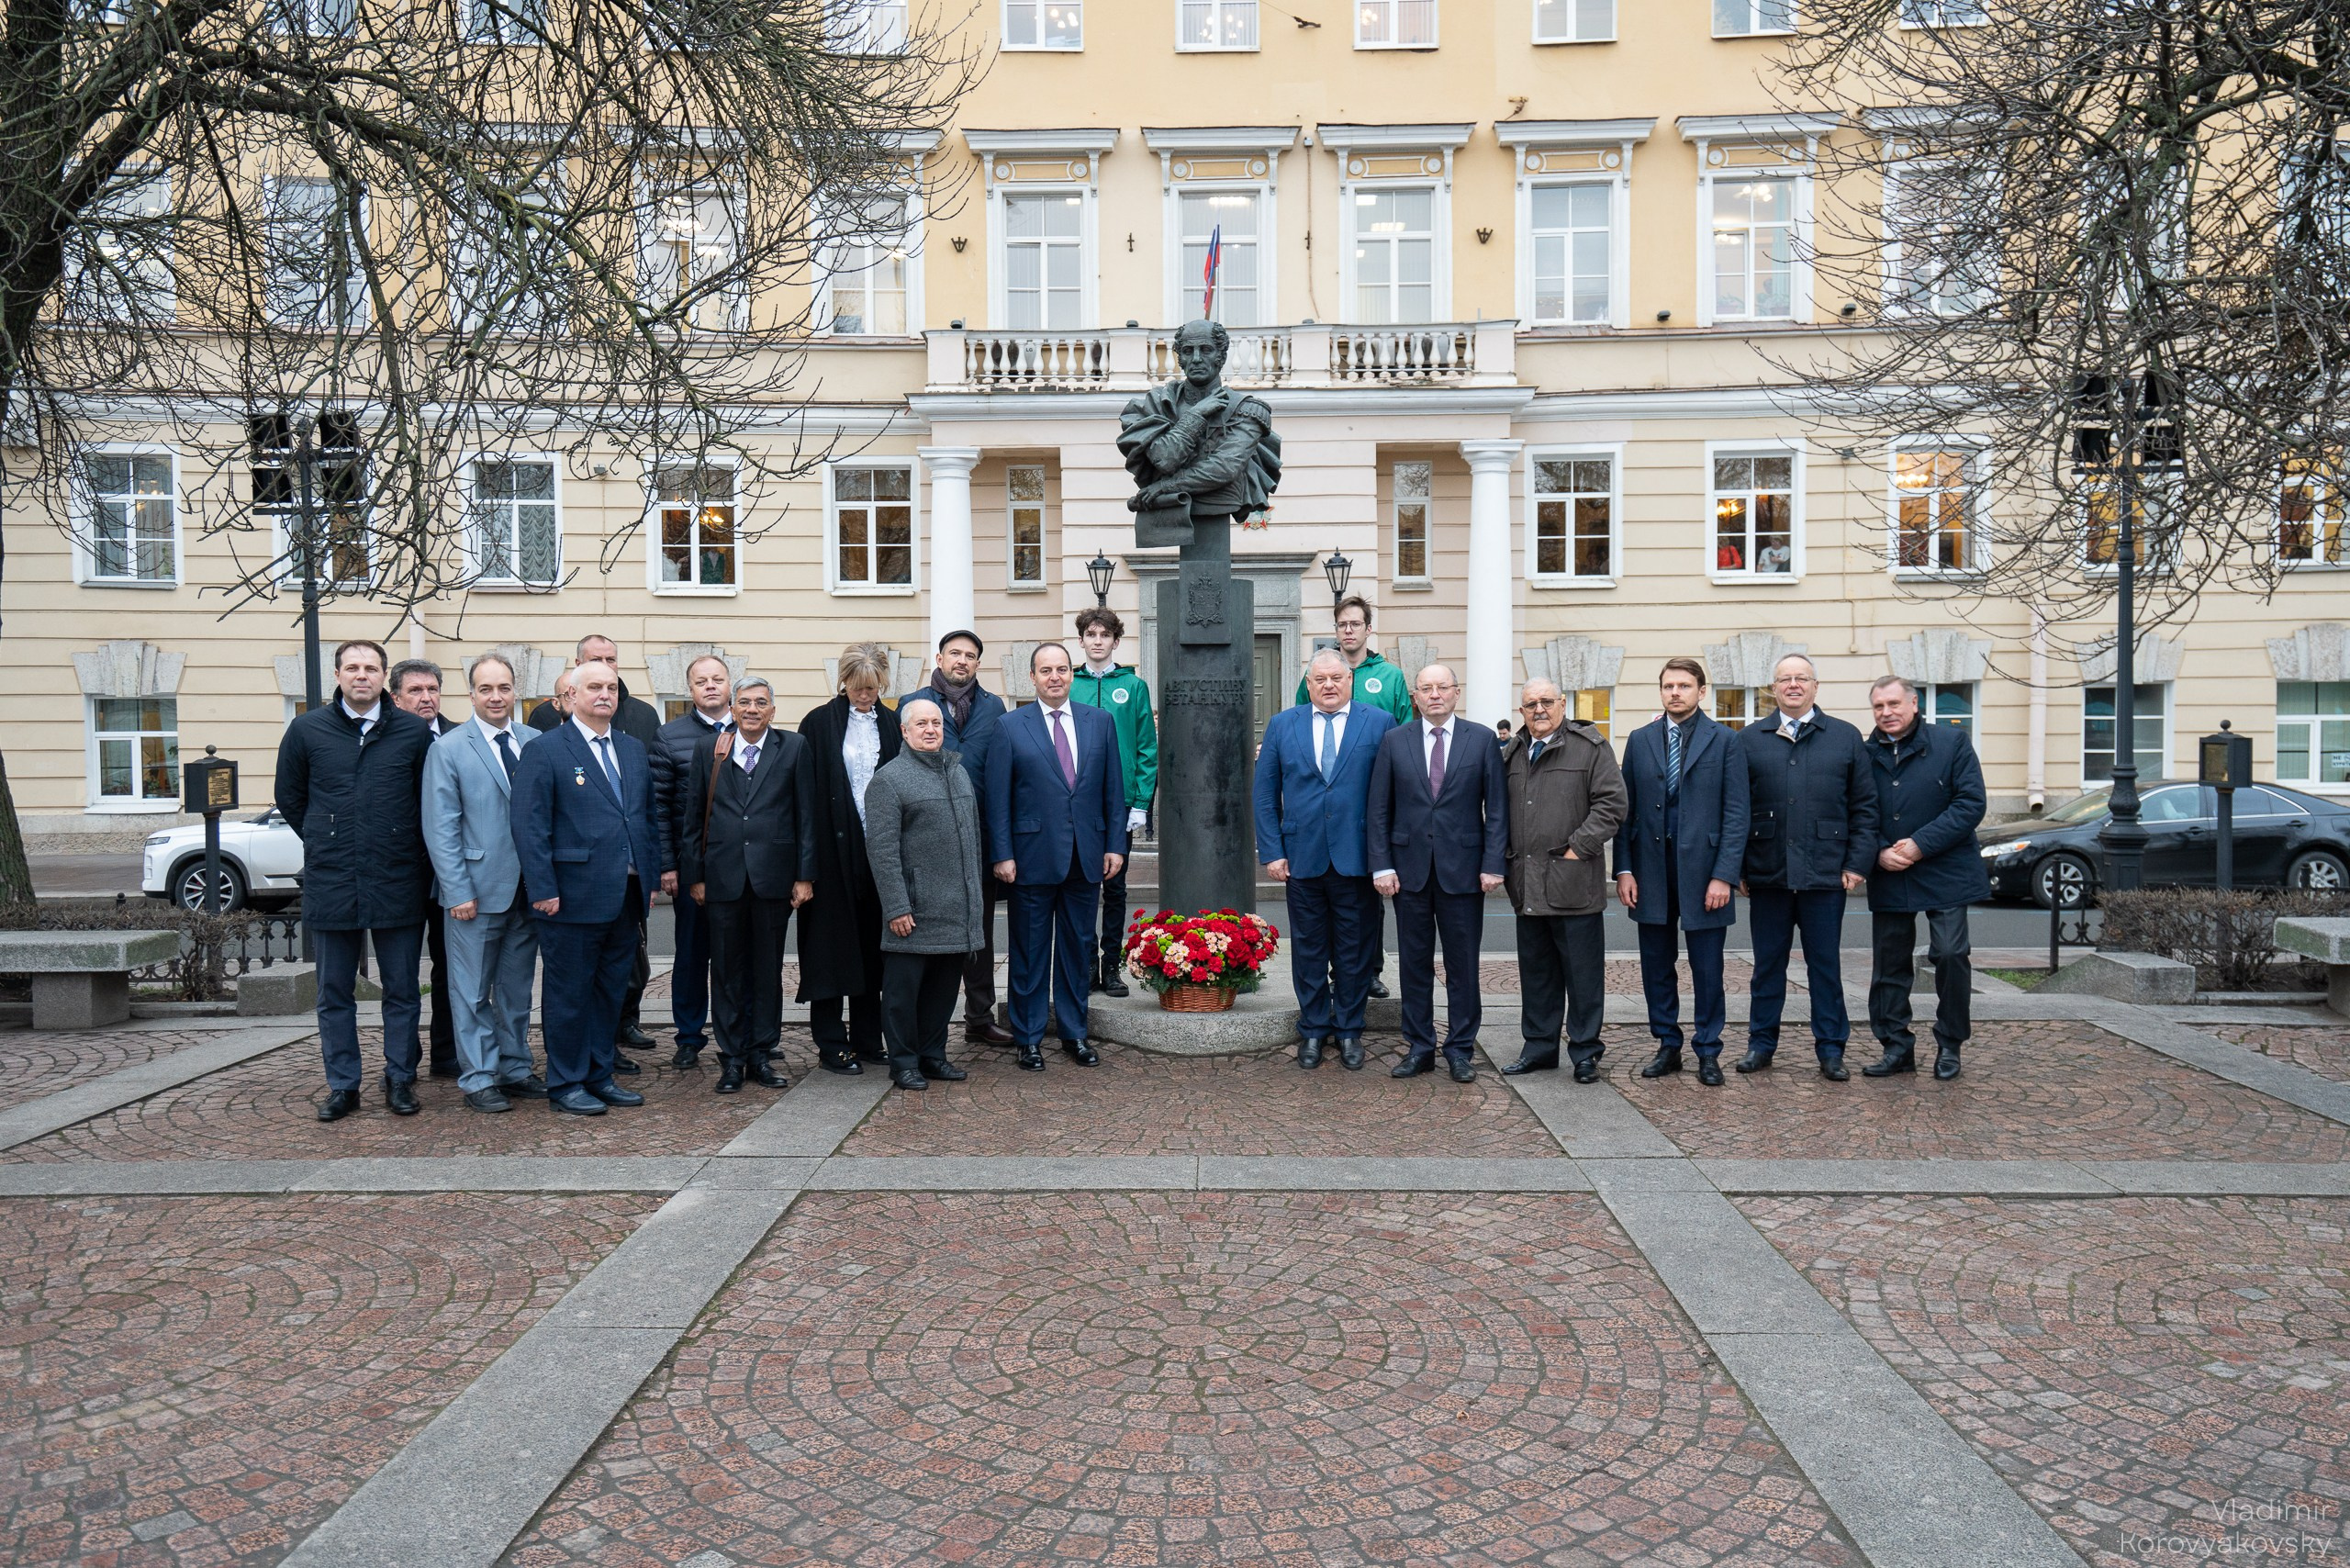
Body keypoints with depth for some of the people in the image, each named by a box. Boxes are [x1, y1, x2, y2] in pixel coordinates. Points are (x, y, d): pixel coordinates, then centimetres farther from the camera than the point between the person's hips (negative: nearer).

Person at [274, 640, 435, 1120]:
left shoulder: (414, 732, 0)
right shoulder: (307, 730, 4)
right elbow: (289, 799, 14)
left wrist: (407, 851, 8)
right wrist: (325, 845, 11)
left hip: (399, 883, -1)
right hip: (330, 883, 1)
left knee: (401, 989, 7)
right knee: (335, 993, 9)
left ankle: (400, 1080, 18)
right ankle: (342, 1085, 19)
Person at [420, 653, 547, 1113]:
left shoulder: (536, 742, 6)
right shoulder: (448, 749, -4)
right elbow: (440, 828, -6)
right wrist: (459, 892, -12)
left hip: (527, 887, 4)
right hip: (477, 889, -4)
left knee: (517, 986, 14)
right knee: (473, 990, 5)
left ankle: (516, 1068, 24)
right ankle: (479, 1078, 14)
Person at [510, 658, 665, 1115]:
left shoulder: (634, 749, 14)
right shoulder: (544, 750, -5)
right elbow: (530, 826, -10)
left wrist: (652, 877, 12)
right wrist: (543, 889, -15)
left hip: (626, 895, 6)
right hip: (573, 897, -6)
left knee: (611, 991, 14)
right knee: (570, 993, 4)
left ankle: (600, 1076, 25)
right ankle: (566, 1084, 16)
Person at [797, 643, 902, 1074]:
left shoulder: (893, 725, 9)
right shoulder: (819, 723, -1)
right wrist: (807, 856, -10)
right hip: (834, 848, -3)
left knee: (872, 946, 10)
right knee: (832, 943, 1)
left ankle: (867, 1039, 20)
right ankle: (831, 1045, 8)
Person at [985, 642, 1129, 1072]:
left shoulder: (1100, 722, 7)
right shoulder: (1010, 726, -1)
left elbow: (1114, 790, 8)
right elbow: (997, 798, -2)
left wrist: (1115, 844, 3)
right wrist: (1002, 854, -8)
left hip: (1086, 855, 3)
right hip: (1033, 856, -2)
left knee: (1079, 947, 11)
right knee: (1030, 951, 5)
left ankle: (1074, 1033, 23)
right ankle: (1028, 1038, 17)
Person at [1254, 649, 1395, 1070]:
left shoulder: (1380, 723, 2)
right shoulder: (1281, 725, 7)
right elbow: (1265, 795, 7)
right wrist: (1272, 851, 0)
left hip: (1357, 858, -1)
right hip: (1302, 858, 1)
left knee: (1355, 951, 8)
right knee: (1308, 949, 9)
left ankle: (1349, 1031, 22)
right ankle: (1313, 1031, 22)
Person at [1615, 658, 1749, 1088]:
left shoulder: (1725, 741, 0)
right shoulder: (1640, 740, 8)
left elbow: (1736, 814, -4)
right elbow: (1626, 809, 7)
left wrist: (1724, 875, -12)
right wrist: (1624, 868, -1)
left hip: (1703, 871, -3)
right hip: (1651, 872, 3)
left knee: (1707, 970, 5)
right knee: (1656, 967, 10)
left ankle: (1708, 1053, 18)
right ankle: (1668, 1047, 22)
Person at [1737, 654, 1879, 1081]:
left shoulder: (1846, 737, 7)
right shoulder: (1749, 740, 6)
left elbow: (1865, 806, 6)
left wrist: (1857, 863, -2)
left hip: (1826, 874, 0)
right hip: (1767, 874, 0)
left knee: (1825, 964, 7)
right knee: (1768, 963, 9)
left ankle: (1831, 1049, 17)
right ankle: (1761, 1043, 19)